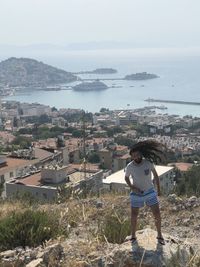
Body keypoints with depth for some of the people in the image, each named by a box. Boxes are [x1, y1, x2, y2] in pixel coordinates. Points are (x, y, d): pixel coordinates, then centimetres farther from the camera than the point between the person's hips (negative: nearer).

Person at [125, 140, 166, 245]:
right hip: (136, 194, 0)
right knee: (134, 216, 6)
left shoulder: (148, 162, -16)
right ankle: (133, 236, 29)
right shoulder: (129, 166, -16)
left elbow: (155, 174, 0)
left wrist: (158, 189, 3)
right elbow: (126, 178, 4)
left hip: (150, 192, 0)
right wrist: (132, 187, -12)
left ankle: (159, 235, 20)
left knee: (157, 215, -1)